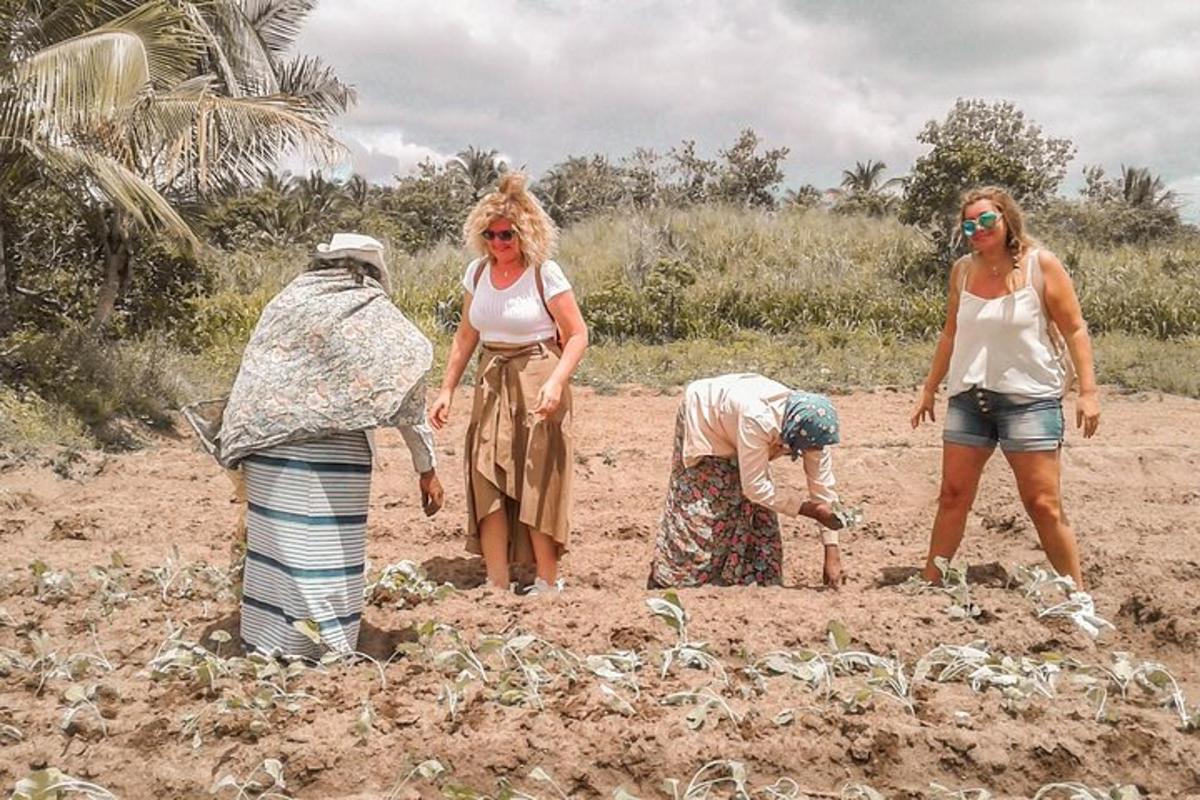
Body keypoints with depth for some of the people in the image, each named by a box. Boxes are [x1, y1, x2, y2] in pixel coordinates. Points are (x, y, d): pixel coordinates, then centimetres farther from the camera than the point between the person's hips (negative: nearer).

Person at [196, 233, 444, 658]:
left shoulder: (282, 303, 15)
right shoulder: (373, 311, 5)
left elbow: (250, 383, 12)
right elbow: (405, 394, 0)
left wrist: (235, 450, 17)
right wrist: (427, 468, 1)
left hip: (265, 451, 4)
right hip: (332, 456, -4)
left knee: (274, 555, 11)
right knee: (327, 563, 1)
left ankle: (266, 650, 19)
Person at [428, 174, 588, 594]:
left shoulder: (545, 274, -10)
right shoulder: (477, 273, 6)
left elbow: (577, 335, -9)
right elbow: (466, 335, 14)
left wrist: (556, 382, -23)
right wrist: (447, 389, 9)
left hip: (536, 380, -5)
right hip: (491, 383, 5)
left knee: (537, 481, -1)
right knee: (487, 480, 1)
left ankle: (548, 583, 12)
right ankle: (497, 584, 9)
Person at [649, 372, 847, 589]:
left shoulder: (810, 428, -26)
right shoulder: (758, 420, -45)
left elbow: (824, 489, -19)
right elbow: (755, 487, -39)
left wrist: (832, 554, -19)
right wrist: (810, 509, -37)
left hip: (733, 430, 6)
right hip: (702, 421, -6)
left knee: (757, 512, 0)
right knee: (700, 514, -5)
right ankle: (669, 585, 9)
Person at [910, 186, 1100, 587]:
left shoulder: (1040, 264, -6)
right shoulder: (962, 270, 7)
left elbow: (1074, 329, -5)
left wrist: (1087, 391, -12)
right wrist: (929, 389, 17)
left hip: (1029, 399, -4)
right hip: (968, 399, 4)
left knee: (1044, 505, -5)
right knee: (953, 496, 7)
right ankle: (929, 583, 17)